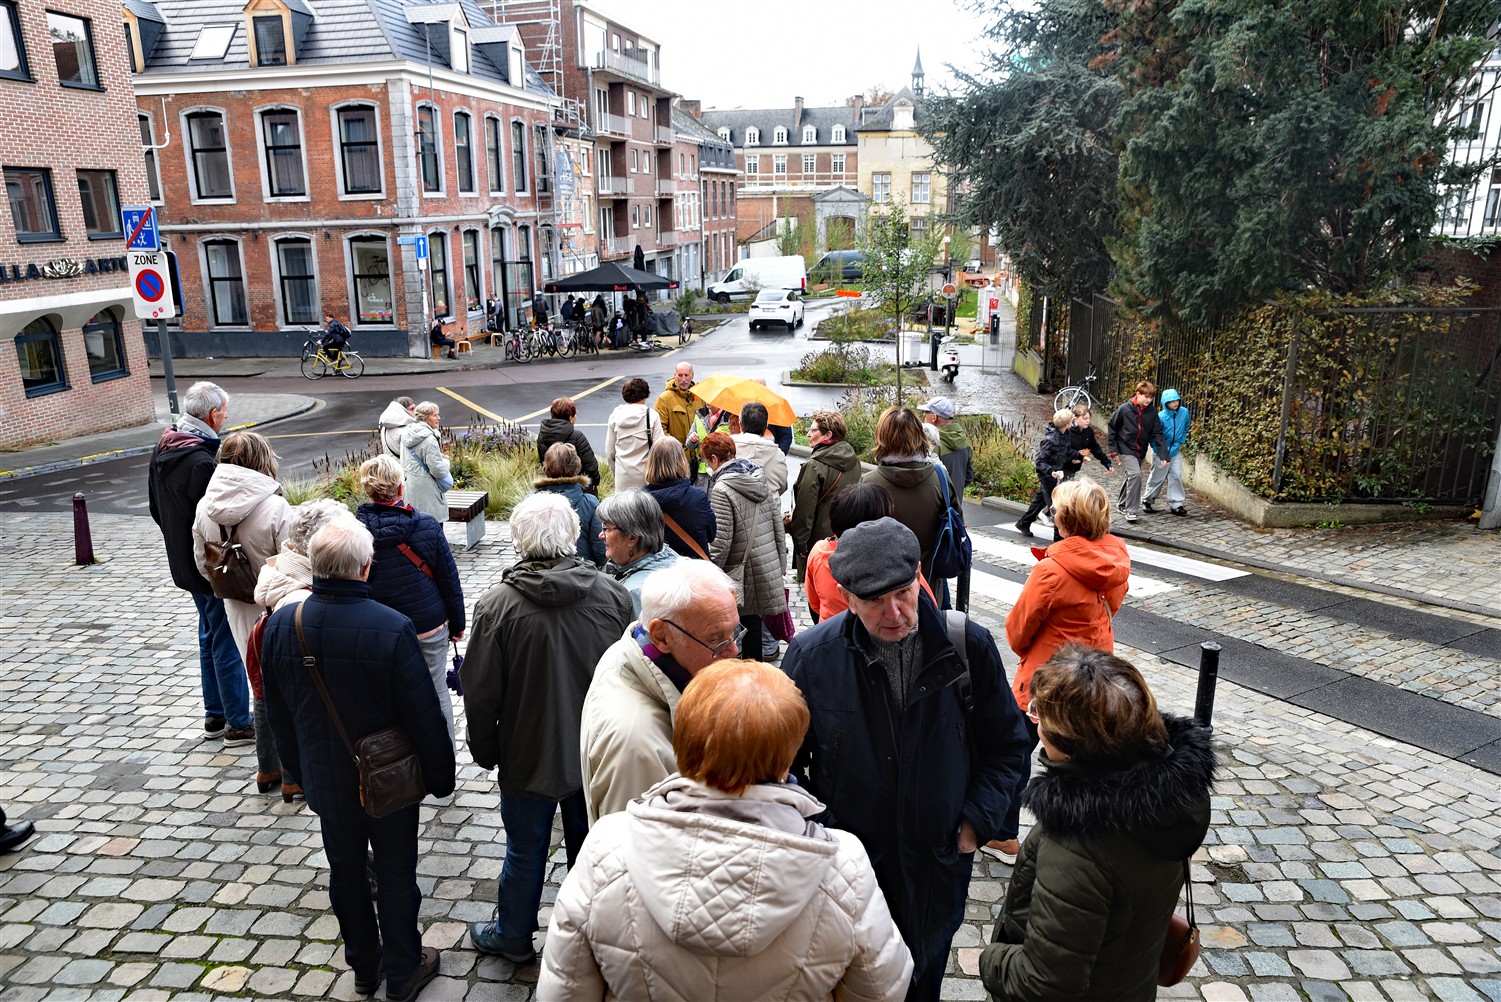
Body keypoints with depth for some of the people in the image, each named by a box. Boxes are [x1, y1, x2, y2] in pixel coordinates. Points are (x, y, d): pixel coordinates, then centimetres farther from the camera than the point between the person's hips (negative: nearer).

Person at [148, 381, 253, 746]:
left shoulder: (162, 450, 5)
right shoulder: (202, 461, -26)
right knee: (227, 645, 1)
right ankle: (240, 724, 11)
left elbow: (155, 508, 15)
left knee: (210, 636, 21)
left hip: (183, 561, 10)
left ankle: (214, 716, 31)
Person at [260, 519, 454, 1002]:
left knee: (346, 872, 22)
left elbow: (277, 714, 3)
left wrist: (300, 768, 18)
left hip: (325, 780, 4)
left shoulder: (281, 625, -12)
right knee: (396, 875, 15)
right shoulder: (392, 629, -28)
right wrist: (440, 776, -3)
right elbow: (425, 716, -19)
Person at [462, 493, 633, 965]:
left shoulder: (497, 605, -20)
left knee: (526, 851, 17)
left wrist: (485, 752, 5)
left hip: (530, 757, -2)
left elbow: (481, 693, -12)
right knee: (589, 843, 21)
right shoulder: (613, 593, -12)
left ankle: (514, 938, 39)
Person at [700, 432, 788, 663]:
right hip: (768, 565, 7)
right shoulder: (761, 479, 6)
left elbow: (721, 541, -19)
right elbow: (778, 524, 11)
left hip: (742, 570, -7)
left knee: (748, 622, 4)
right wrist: (781, 561, 19)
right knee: (753, 618, 17)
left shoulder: (721, 490, -17)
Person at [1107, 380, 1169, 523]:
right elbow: (1112, 428, -3)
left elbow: (1158, 434, -5)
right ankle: (1131, 510, -14)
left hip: (1141, 451, 5)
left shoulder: (1152, 413, -5)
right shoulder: (1124, 409, -12)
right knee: (1135, 474, -21)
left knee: (1132, 476, 16)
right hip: (1126, 448, -5)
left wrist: (1163, 455, -11)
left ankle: (1121, 503, 39)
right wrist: (1114, 449, -5)